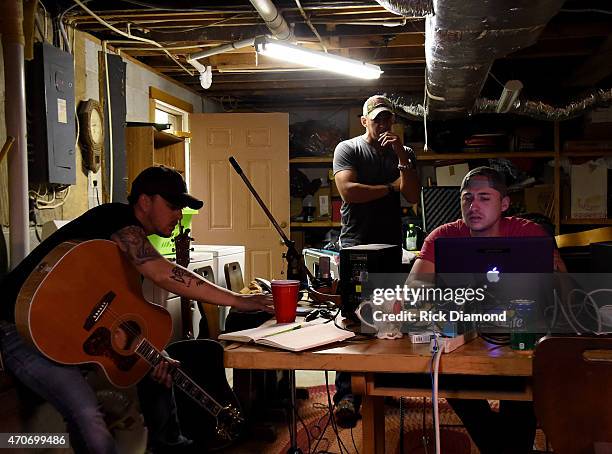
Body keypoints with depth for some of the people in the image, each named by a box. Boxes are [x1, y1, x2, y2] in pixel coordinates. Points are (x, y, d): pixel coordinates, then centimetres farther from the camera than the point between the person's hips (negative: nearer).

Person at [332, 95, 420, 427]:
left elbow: (413, 196, 1)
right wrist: (391, 187, -2)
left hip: (391, 246, 4)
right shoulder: (347, 149, 3)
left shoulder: (403, 153, 15)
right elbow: (348, 191, -13)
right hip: (355, 245, -4)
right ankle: (346, 394, -5)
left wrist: (401, 156, -9)